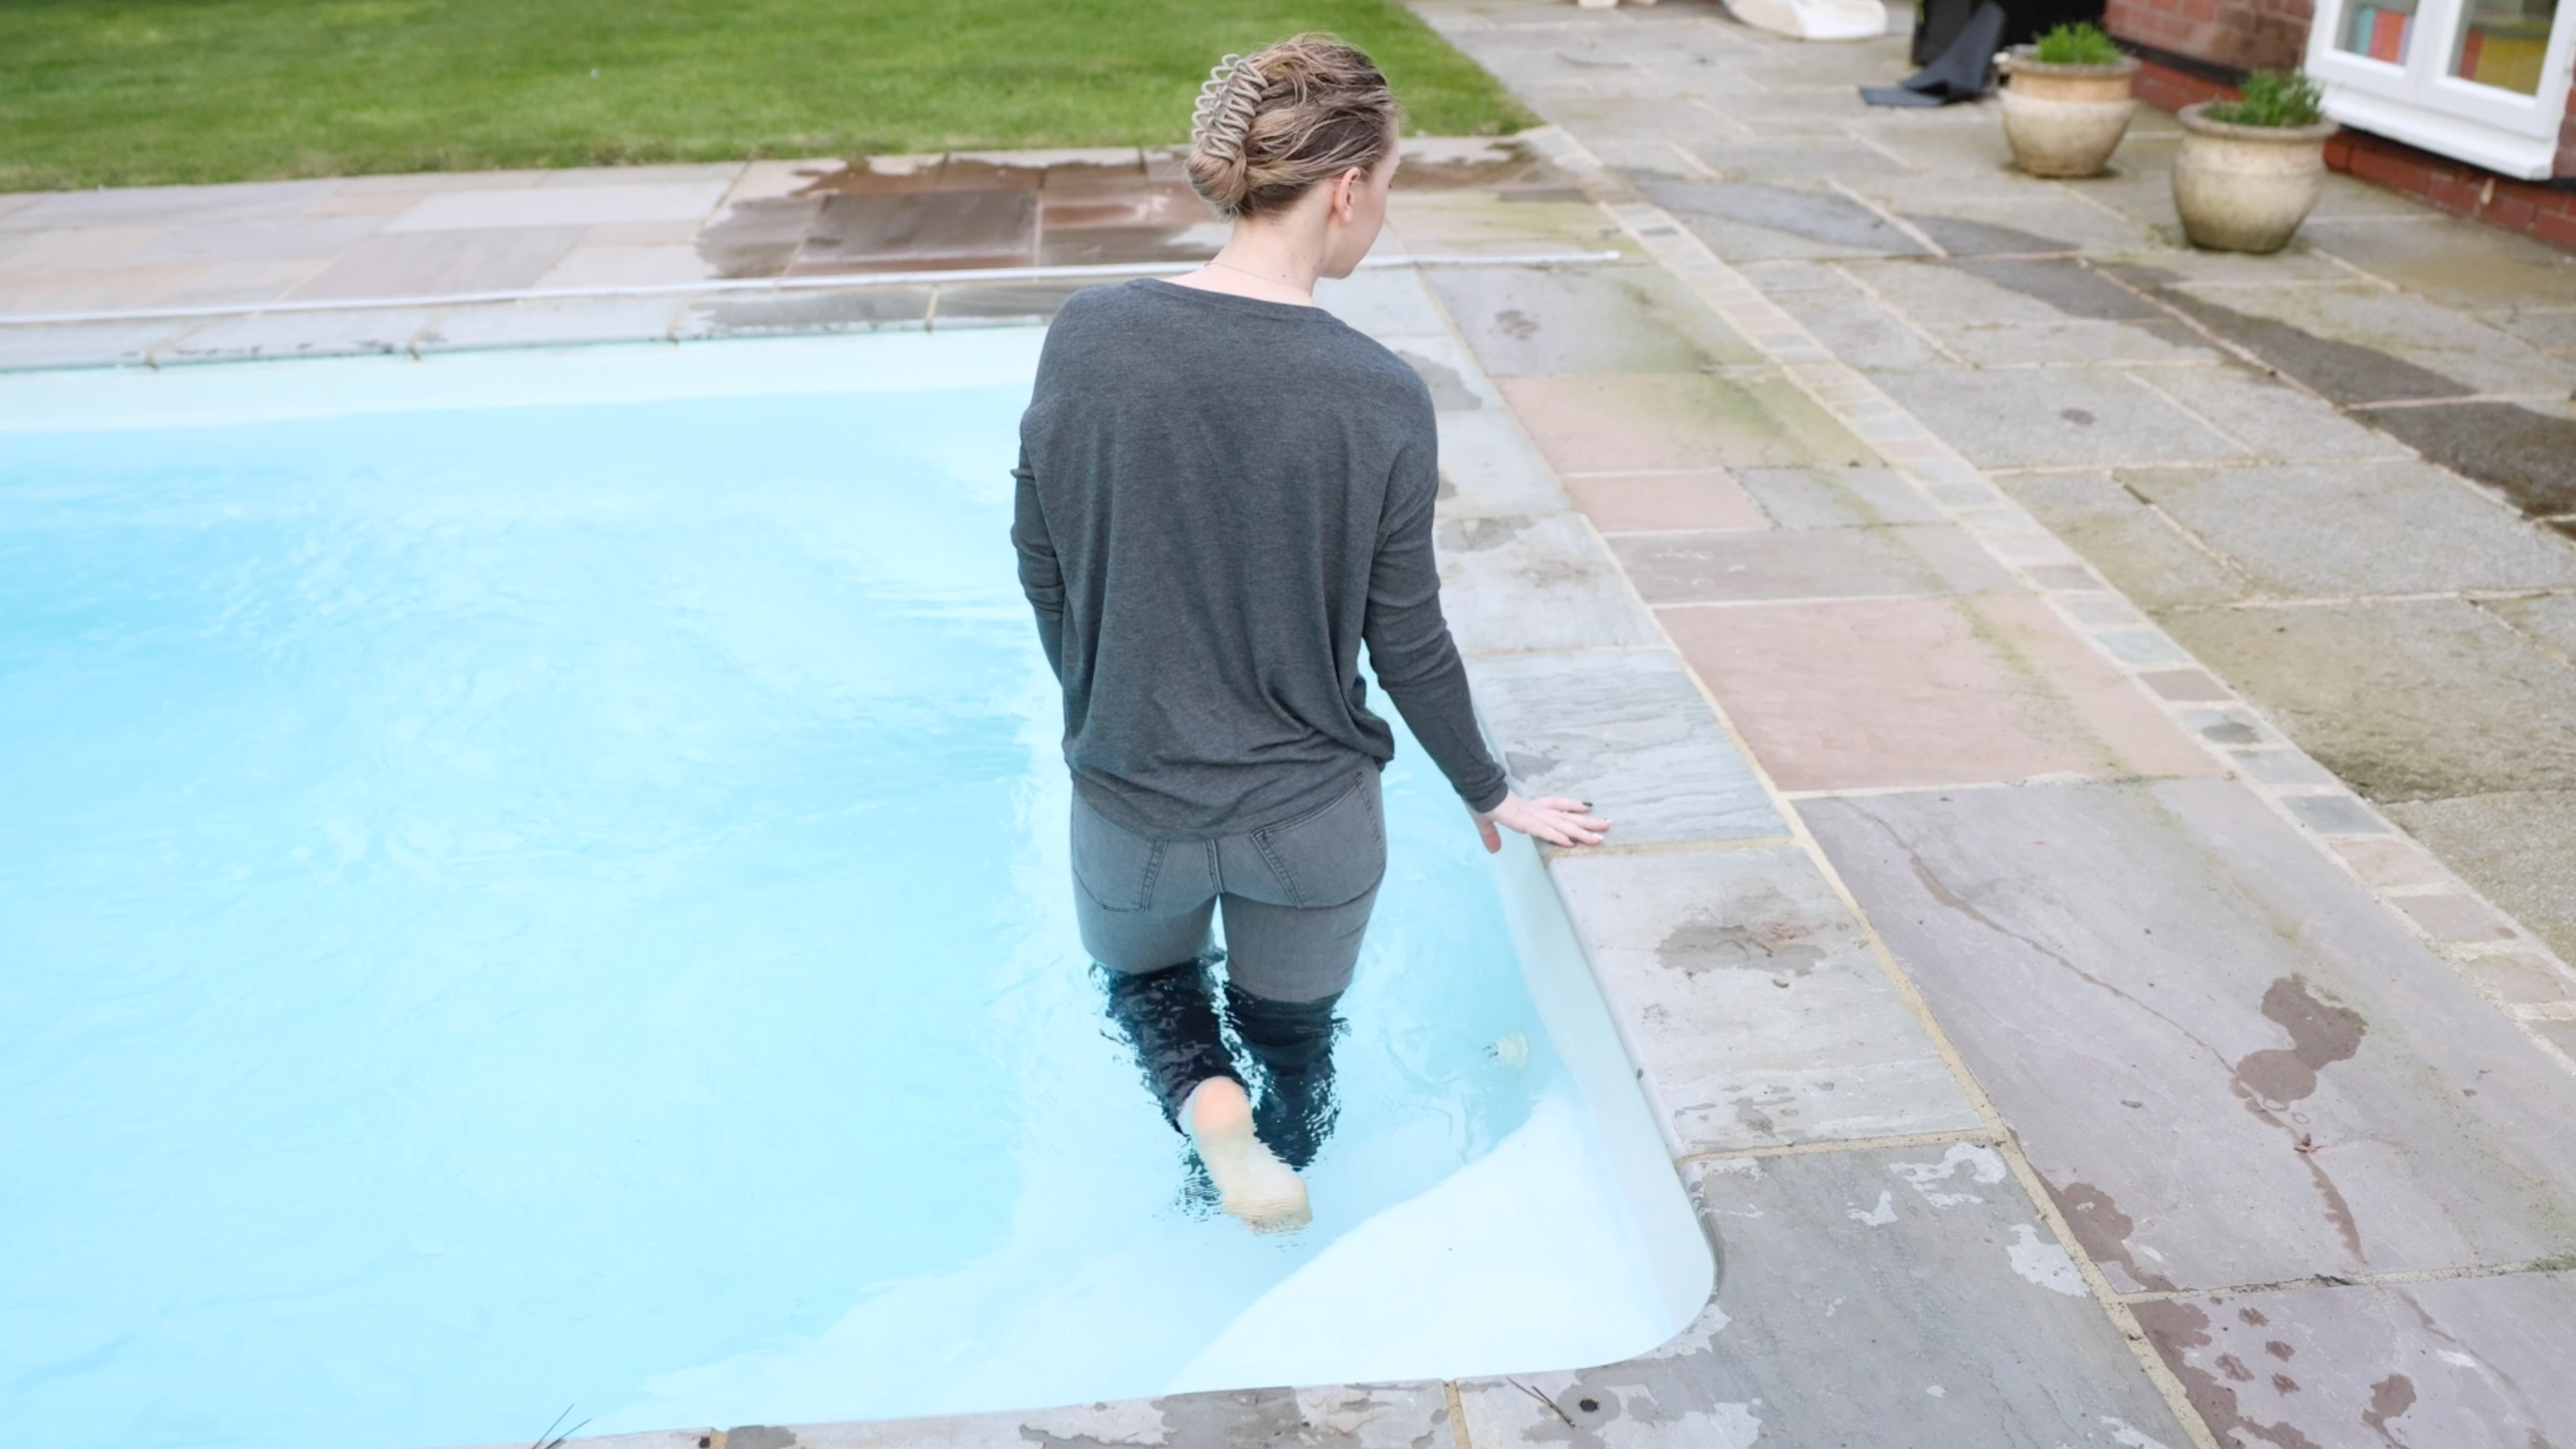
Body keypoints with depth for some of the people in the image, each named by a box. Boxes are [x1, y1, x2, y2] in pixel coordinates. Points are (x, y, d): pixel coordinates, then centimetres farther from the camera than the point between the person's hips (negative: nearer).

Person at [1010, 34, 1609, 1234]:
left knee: (1143, 976, 32)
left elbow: (1043, 571, -4)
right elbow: (1408, 644, -10)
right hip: (1312, 818, -1)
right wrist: (1489, 795, 8)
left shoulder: (1088, 338, -14)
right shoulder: (1382, 400, -19)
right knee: (1291, 1034, 27)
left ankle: (1205, 1101, 4)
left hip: (1131, 793, 1)